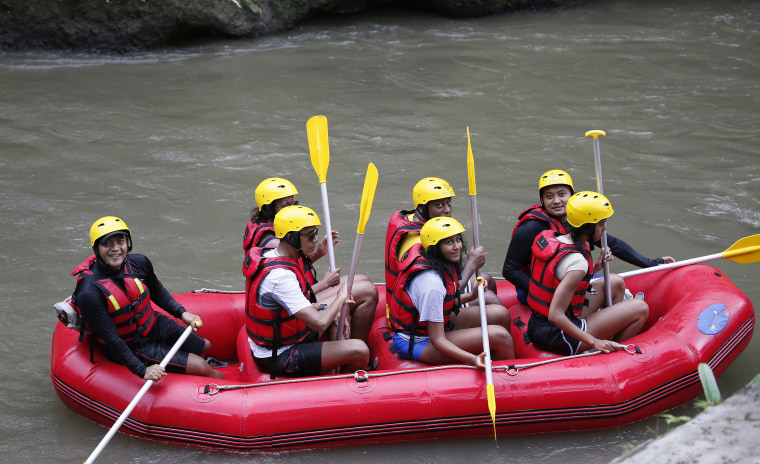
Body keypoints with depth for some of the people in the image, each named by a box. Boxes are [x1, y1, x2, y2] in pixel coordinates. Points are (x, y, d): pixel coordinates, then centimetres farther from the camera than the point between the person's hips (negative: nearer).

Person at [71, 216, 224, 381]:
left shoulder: (139, 263, -12)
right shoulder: (89, 293, -31)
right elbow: (110, 338, -28)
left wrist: (182, 313, 1)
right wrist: (142, 370, -30)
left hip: (156, 325, 7)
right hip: (133, 347, -6)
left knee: (205, 347, 17)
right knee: (200, 366, -8)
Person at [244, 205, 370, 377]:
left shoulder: (271, 255, 3)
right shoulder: (281, 276, -29)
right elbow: (319, 323, -32)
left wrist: (328, 308, 0)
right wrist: (340, 298, -14)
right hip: (278, 360, -11)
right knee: (359, 351, -16)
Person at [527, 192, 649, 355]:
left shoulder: (549, 238, 1)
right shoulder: (577, 262, -25)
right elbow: (555, 316, -29)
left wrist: (593, 267, 6)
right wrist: (594, 342, -25)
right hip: (557, 338, -9)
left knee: (616, 282, 20)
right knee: (640, 308, -3)